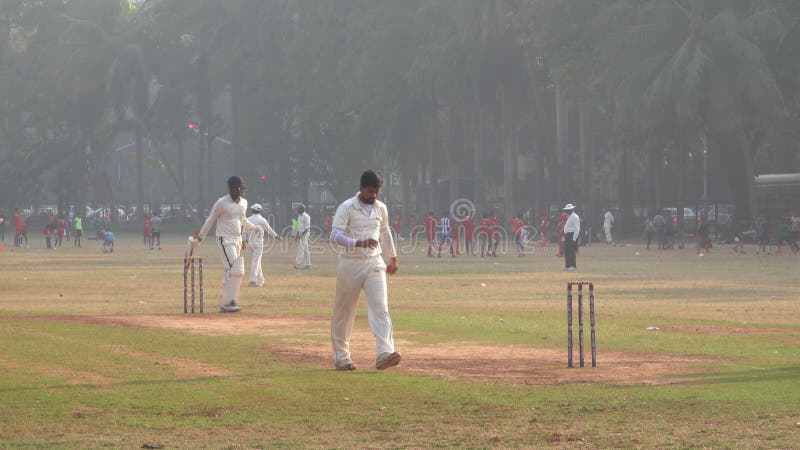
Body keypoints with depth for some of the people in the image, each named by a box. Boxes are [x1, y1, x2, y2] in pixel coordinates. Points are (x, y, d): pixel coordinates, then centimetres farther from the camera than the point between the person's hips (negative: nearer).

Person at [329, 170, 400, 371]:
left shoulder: (381, 208, 9)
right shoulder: (346, 208, -8)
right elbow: (335, 235, -18)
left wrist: (393, 257, 29)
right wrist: (359, 243, -32)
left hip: (374, 263, 3)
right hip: (350, 263, -3)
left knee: (380, 307, -13)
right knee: (344, 311, 5)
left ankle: (385, 353, -24)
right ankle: (341, 356, 18)